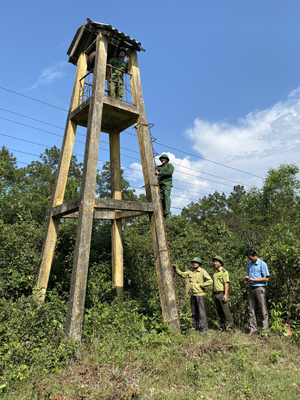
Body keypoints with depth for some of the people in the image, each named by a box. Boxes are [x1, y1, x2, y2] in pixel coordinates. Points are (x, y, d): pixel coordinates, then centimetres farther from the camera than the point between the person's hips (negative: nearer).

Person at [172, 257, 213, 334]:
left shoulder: (202, 272, -10)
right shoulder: (191, 272, 8)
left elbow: (210, 281, -16)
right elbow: (181, 274, 15)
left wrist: (200, 285, -15)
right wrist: (176, 268, 1)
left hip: (200, 294, -7)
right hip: (193, 295, 7)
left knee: (202, 312, -4)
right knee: (194, 312, 14)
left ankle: (204, 329, 1)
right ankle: (195, 327, 24)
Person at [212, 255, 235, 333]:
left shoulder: (223, 271, -7)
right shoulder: (215, 272, 15)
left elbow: (226, 283, -13)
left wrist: (225, 295, -19)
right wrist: (213, 294, 17)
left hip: (222, 293, -7)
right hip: (215, 294, 7)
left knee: (226, 311, -5)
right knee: (219, 312, 10)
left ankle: (231, 328, 2)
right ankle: (222, 327, 19)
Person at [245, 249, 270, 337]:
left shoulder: (262, 264, -7)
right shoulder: (250, 263, 13)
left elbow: (266, 278, -10)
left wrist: (253, 279, -15)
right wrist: (247, 277, 0)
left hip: (259, 288, -7)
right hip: (251, 288, 7)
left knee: (264, 311, -1)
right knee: (252, 310, 9)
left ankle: (265, 331, 5)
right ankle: (253, 329, 16)